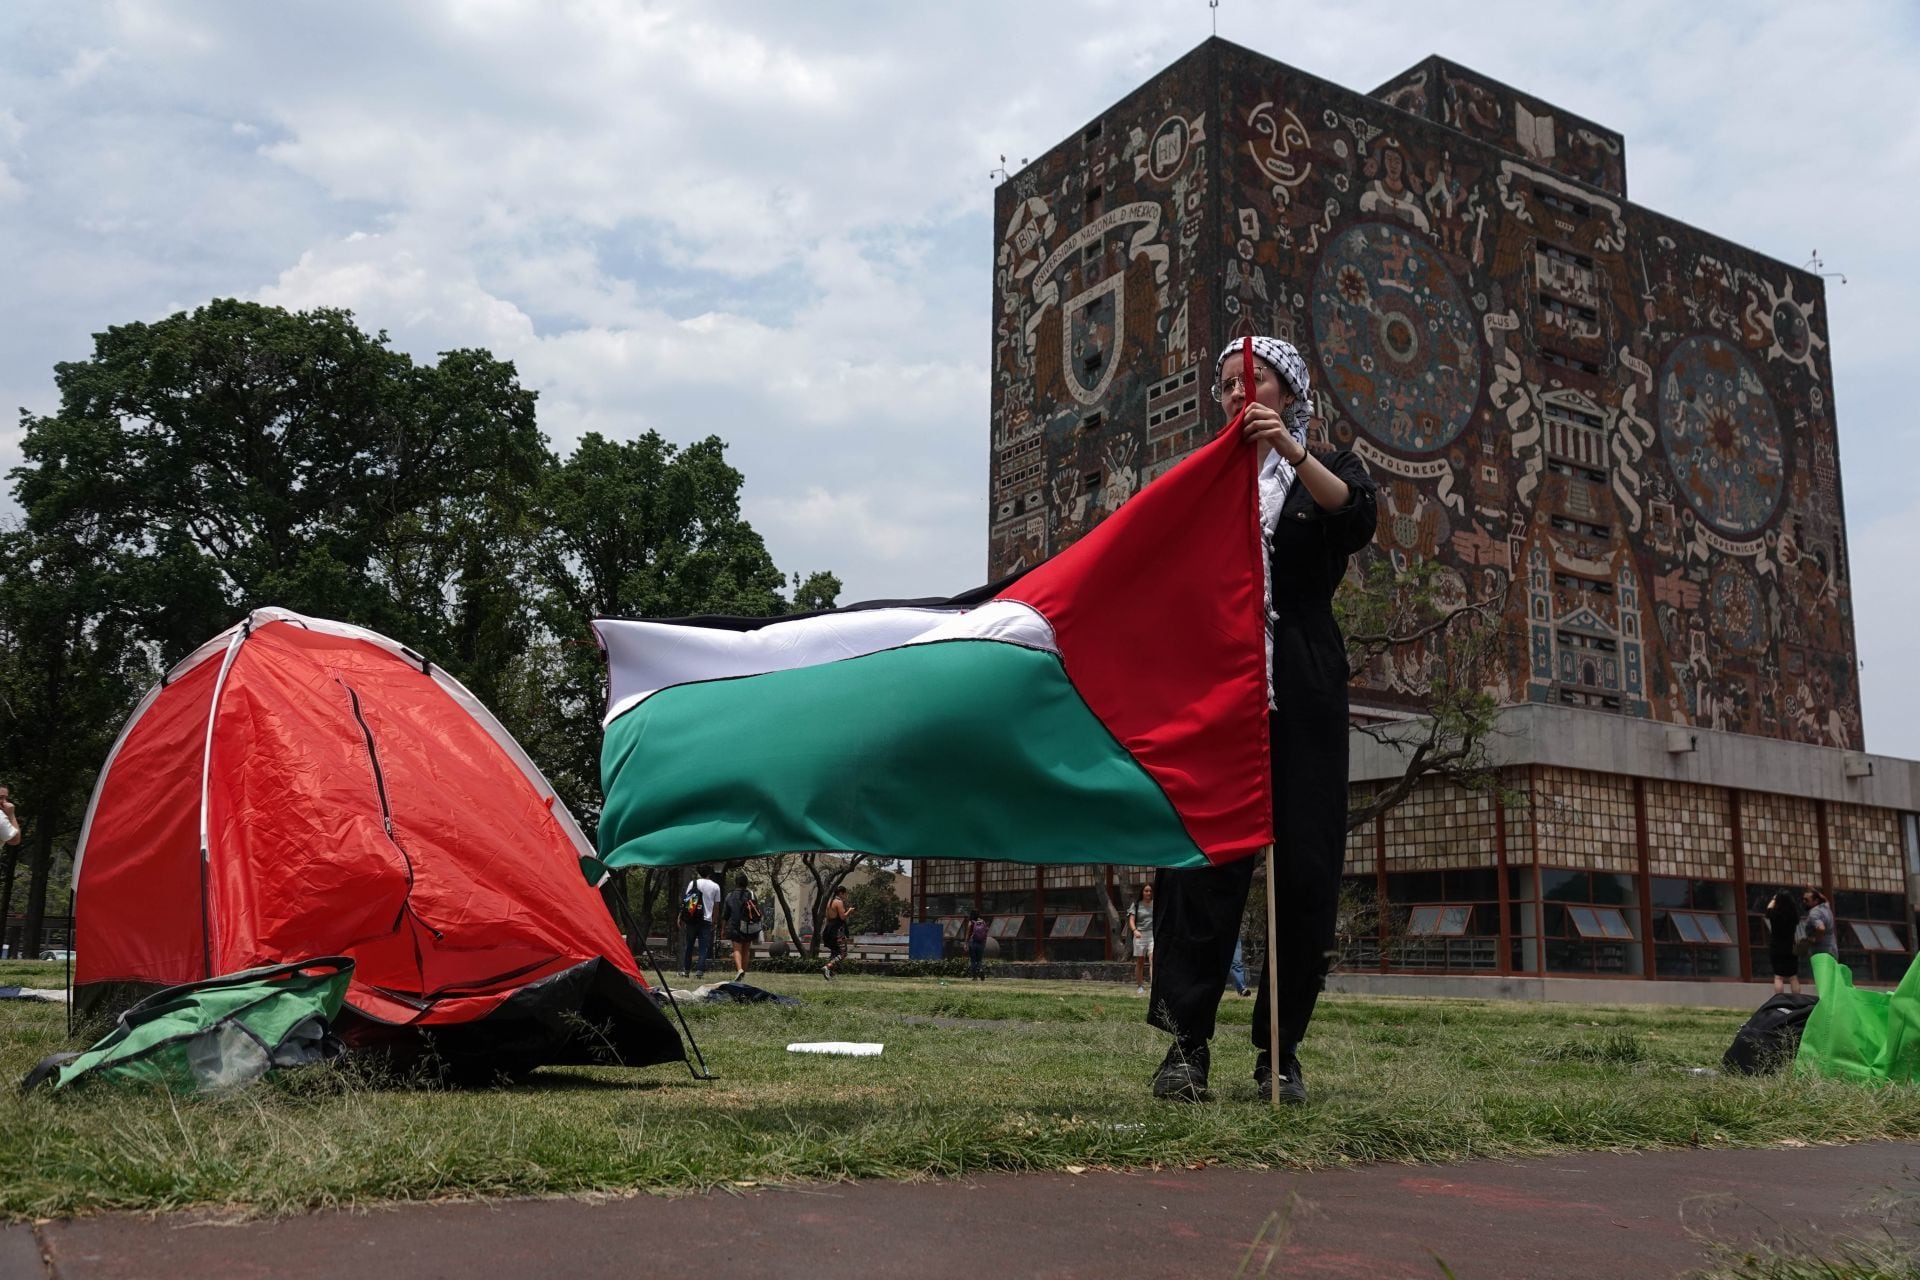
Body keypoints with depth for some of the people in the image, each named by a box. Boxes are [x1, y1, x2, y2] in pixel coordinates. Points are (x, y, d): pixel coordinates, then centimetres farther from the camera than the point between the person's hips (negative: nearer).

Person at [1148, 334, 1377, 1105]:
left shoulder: (1328, 469, 14)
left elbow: (1358, 521, -11)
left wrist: (1293, 450, -22)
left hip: (1301, 691, 0)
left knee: (1303, 865, -3)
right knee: (1205, 855, -9)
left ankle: (1281, 1050, 6)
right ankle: (1186, 1042, -8)